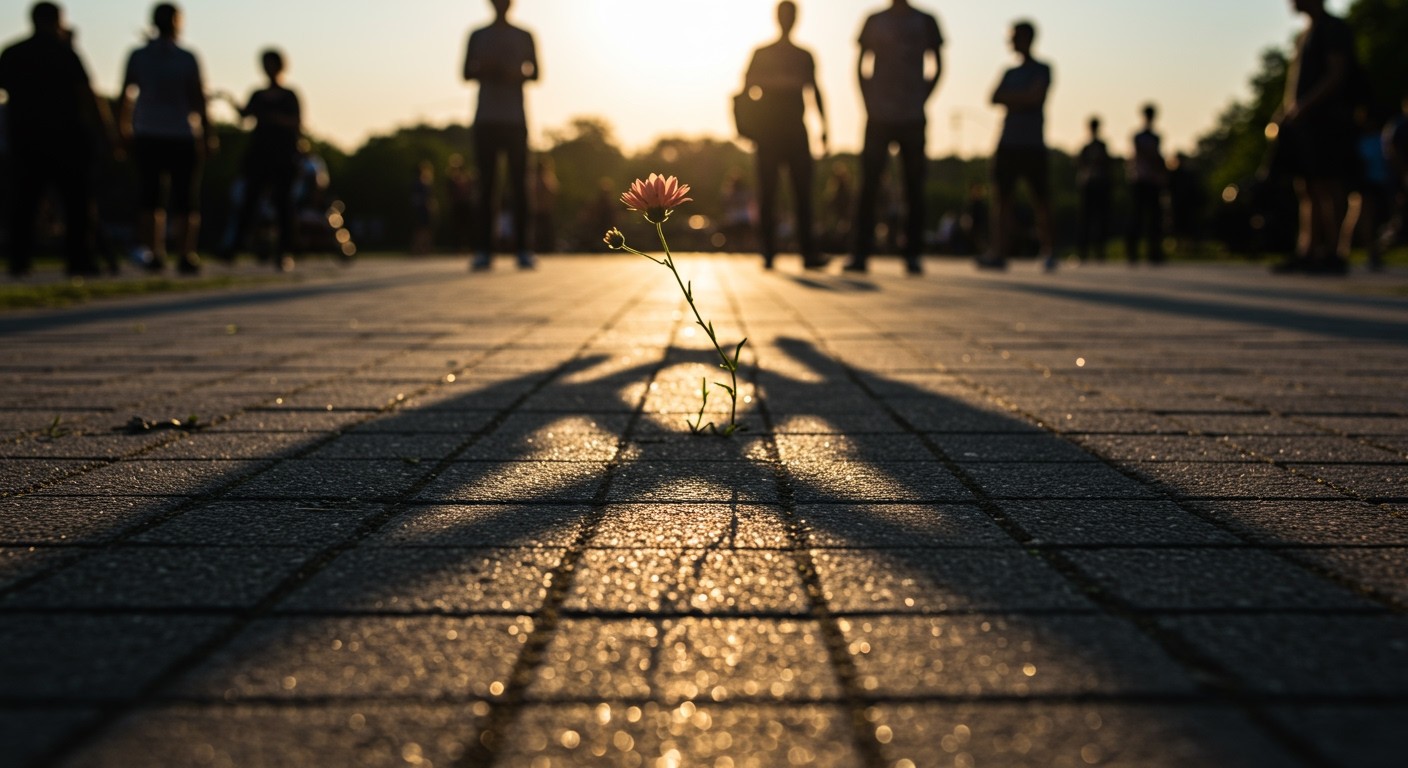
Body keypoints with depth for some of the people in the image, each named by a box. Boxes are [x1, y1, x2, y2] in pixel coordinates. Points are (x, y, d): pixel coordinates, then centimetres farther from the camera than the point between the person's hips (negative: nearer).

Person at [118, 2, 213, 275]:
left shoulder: (137, 57, 0)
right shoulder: (187, 59, -8)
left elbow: (126, 94, 6)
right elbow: (198, 100, -7)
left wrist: (126, 127, 20)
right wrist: (208, 135, 2)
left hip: (147, 137, 2)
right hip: (182, 137, -2)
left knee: (149, 198, 9)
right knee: (185, 199, 3)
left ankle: (154, 253, 7)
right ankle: (185, 255, 1)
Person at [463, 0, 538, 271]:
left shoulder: (524, 36, 12)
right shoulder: (478, 36, 13)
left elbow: (535, 73, 9)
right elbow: (466, 73, 9)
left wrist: (516, 73, -13)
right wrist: (483, 68, -13)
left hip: (515, 119, 0)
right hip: (486, 118, 0)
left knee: (519, 182, -6)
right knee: (486, 183, -5)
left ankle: (523, 249, -7)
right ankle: (484, 250, -7)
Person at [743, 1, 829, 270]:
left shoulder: (804, 56, 17)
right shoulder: (761, 54, 10)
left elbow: (814, 90, 15)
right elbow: (747, 84, 3)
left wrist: (824, 127, 8)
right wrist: (780, 82, -11)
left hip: (796, 128, 2)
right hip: (768, 128, -1)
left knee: (803, 190, -9)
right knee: (767, 192, -5)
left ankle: (809, 252, -14)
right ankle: (768, 253, -2)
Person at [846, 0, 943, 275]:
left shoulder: (925, 22, 8)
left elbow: (937, 67, 9)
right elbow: (861, 65, 10)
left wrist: (921, 102, -1)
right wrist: (869, 104, -1)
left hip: (913, 118, 0)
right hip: (878, 117, 0)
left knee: (914, 188, 0)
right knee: (868, 186, -5)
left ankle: (912, 255, 3)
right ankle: (860, 254, -3)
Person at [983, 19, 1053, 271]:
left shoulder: (1041, 70, 4)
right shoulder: (1010, 73, 19)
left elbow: (1035, 96, -11)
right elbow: (995, 99, 5)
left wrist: (1010, 97, -1)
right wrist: (1021, 100, -8)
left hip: (1033, 146, -4)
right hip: (1008, 144, 4)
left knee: (1040, 200, -2)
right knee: (1002, 199, -6)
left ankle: (1047, 252, 13)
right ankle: (999, 254, -11)